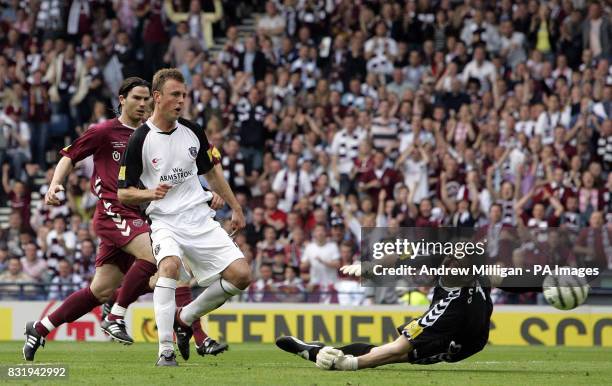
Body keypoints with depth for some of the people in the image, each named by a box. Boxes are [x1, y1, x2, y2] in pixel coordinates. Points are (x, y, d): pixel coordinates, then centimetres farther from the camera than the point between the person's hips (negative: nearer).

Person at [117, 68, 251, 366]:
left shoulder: (192, 132, 6)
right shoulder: (140, 141, -8)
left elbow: (212, 171, 22)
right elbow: (123, 193, -4)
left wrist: (235, 208, 24)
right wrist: (150, 193, -24)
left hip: (201, 219, 5)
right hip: (165, 221, -5)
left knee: (241, 275, -7)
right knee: (170, 265, -36)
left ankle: (185, 317, 15)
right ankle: (165, 351, -33)